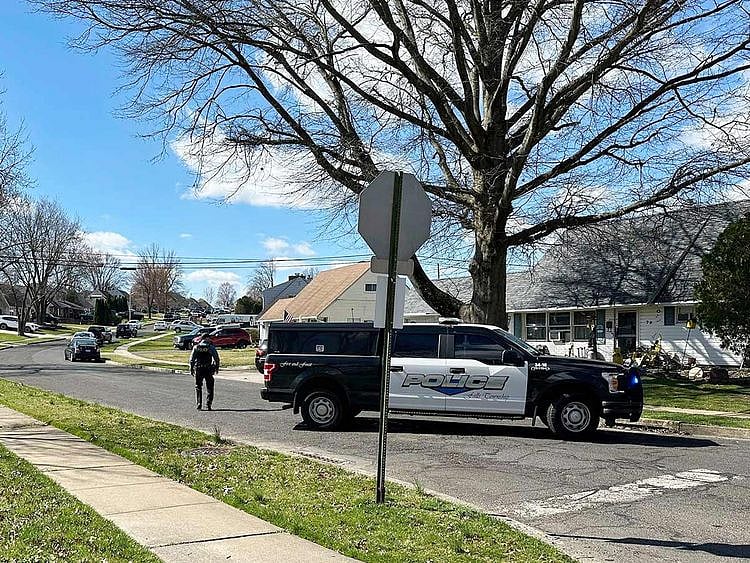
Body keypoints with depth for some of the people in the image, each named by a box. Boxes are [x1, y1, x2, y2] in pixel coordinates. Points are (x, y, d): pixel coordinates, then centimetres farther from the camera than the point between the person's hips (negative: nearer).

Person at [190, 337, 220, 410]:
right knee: (209, 388, 8)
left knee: (198, 387, 13)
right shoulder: (211, 347, 0)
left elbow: (191, 359, 4)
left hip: (198, 369, 2)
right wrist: (216, 367, 6)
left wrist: (191, 369, 9)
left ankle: (198, 405, 7)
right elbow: (216, 358, -4)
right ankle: (208, 405, 3)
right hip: (208, 369, -2)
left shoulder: (196, 347, 6)